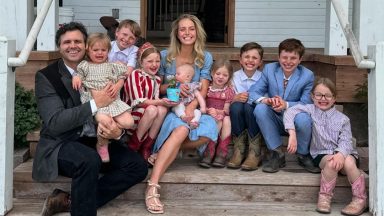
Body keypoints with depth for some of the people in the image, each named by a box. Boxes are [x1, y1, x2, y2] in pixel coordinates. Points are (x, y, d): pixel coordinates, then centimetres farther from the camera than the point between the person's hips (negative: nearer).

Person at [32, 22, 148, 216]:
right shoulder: (46, 76, -7)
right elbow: (54, 123, -18)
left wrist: (117, 131, -21)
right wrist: (95, 104, -25)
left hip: (95, 141, 6)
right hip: (60, 144, -6)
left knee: (138, 166, -14)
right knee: (89, 160, -37)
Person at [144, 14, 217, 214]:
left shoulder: (205, 57, 6)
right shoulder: (165, 56, 3)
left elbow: (203, 89, -2)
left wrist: (192, 106, -22)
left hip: (192, 108, 3)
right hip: (169, 107, -2)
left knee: (209, 130, -33)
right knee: (181, 130, -38)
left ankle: (163, 151, -15)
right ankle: (152, 186, -45)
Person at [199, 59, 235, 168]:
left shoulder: (229, 91, 5)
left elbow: (226, 110, -3)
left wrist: (217, 111, -22)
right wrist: (208, 110, -22)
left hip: (223, 117, 1)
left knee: (226, 120, -33)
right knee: (218, 122, -33)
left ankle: (221, 153, -32)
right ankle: (209, 152, -34)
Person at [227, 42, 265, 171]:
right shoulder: (235, 76, 3)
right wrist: (236, 98, -21)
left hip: (255, 112, -1)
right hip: (238, 115, 1)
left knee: (249, 106, -33)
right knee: (236, 105, -31)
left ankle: (255, 153, -26)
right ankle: (238, 150, -22)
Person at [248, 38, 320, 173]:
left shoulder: (307, 76, -8)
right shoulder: (269, 69, -3)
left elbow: (306, 104, -14)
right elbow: (252, 92, -9)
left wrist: (286, 105, -34)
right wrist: (265, 100, -33)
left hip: (295, 121, -2)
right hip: (275, 121, 2)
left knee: (303, 118, -36)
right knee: (260, 109, -28)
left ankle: (303, 156, -4)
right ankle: (277, 154, -14)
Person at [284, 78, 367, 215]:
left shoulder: (342, 119, 3)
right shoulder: (311, 110, 3)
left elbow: (345, 141, -7)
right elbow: (290, 112, -11)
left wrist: (340, 154, -30)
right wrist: (292, 134, -25)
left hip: (343, 153, 1)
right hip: (322, 154, -1)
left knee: (348, 163, -33)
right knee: (331, 163, -34)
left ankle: (360, 199, -15)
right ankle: (325, 197, -15)